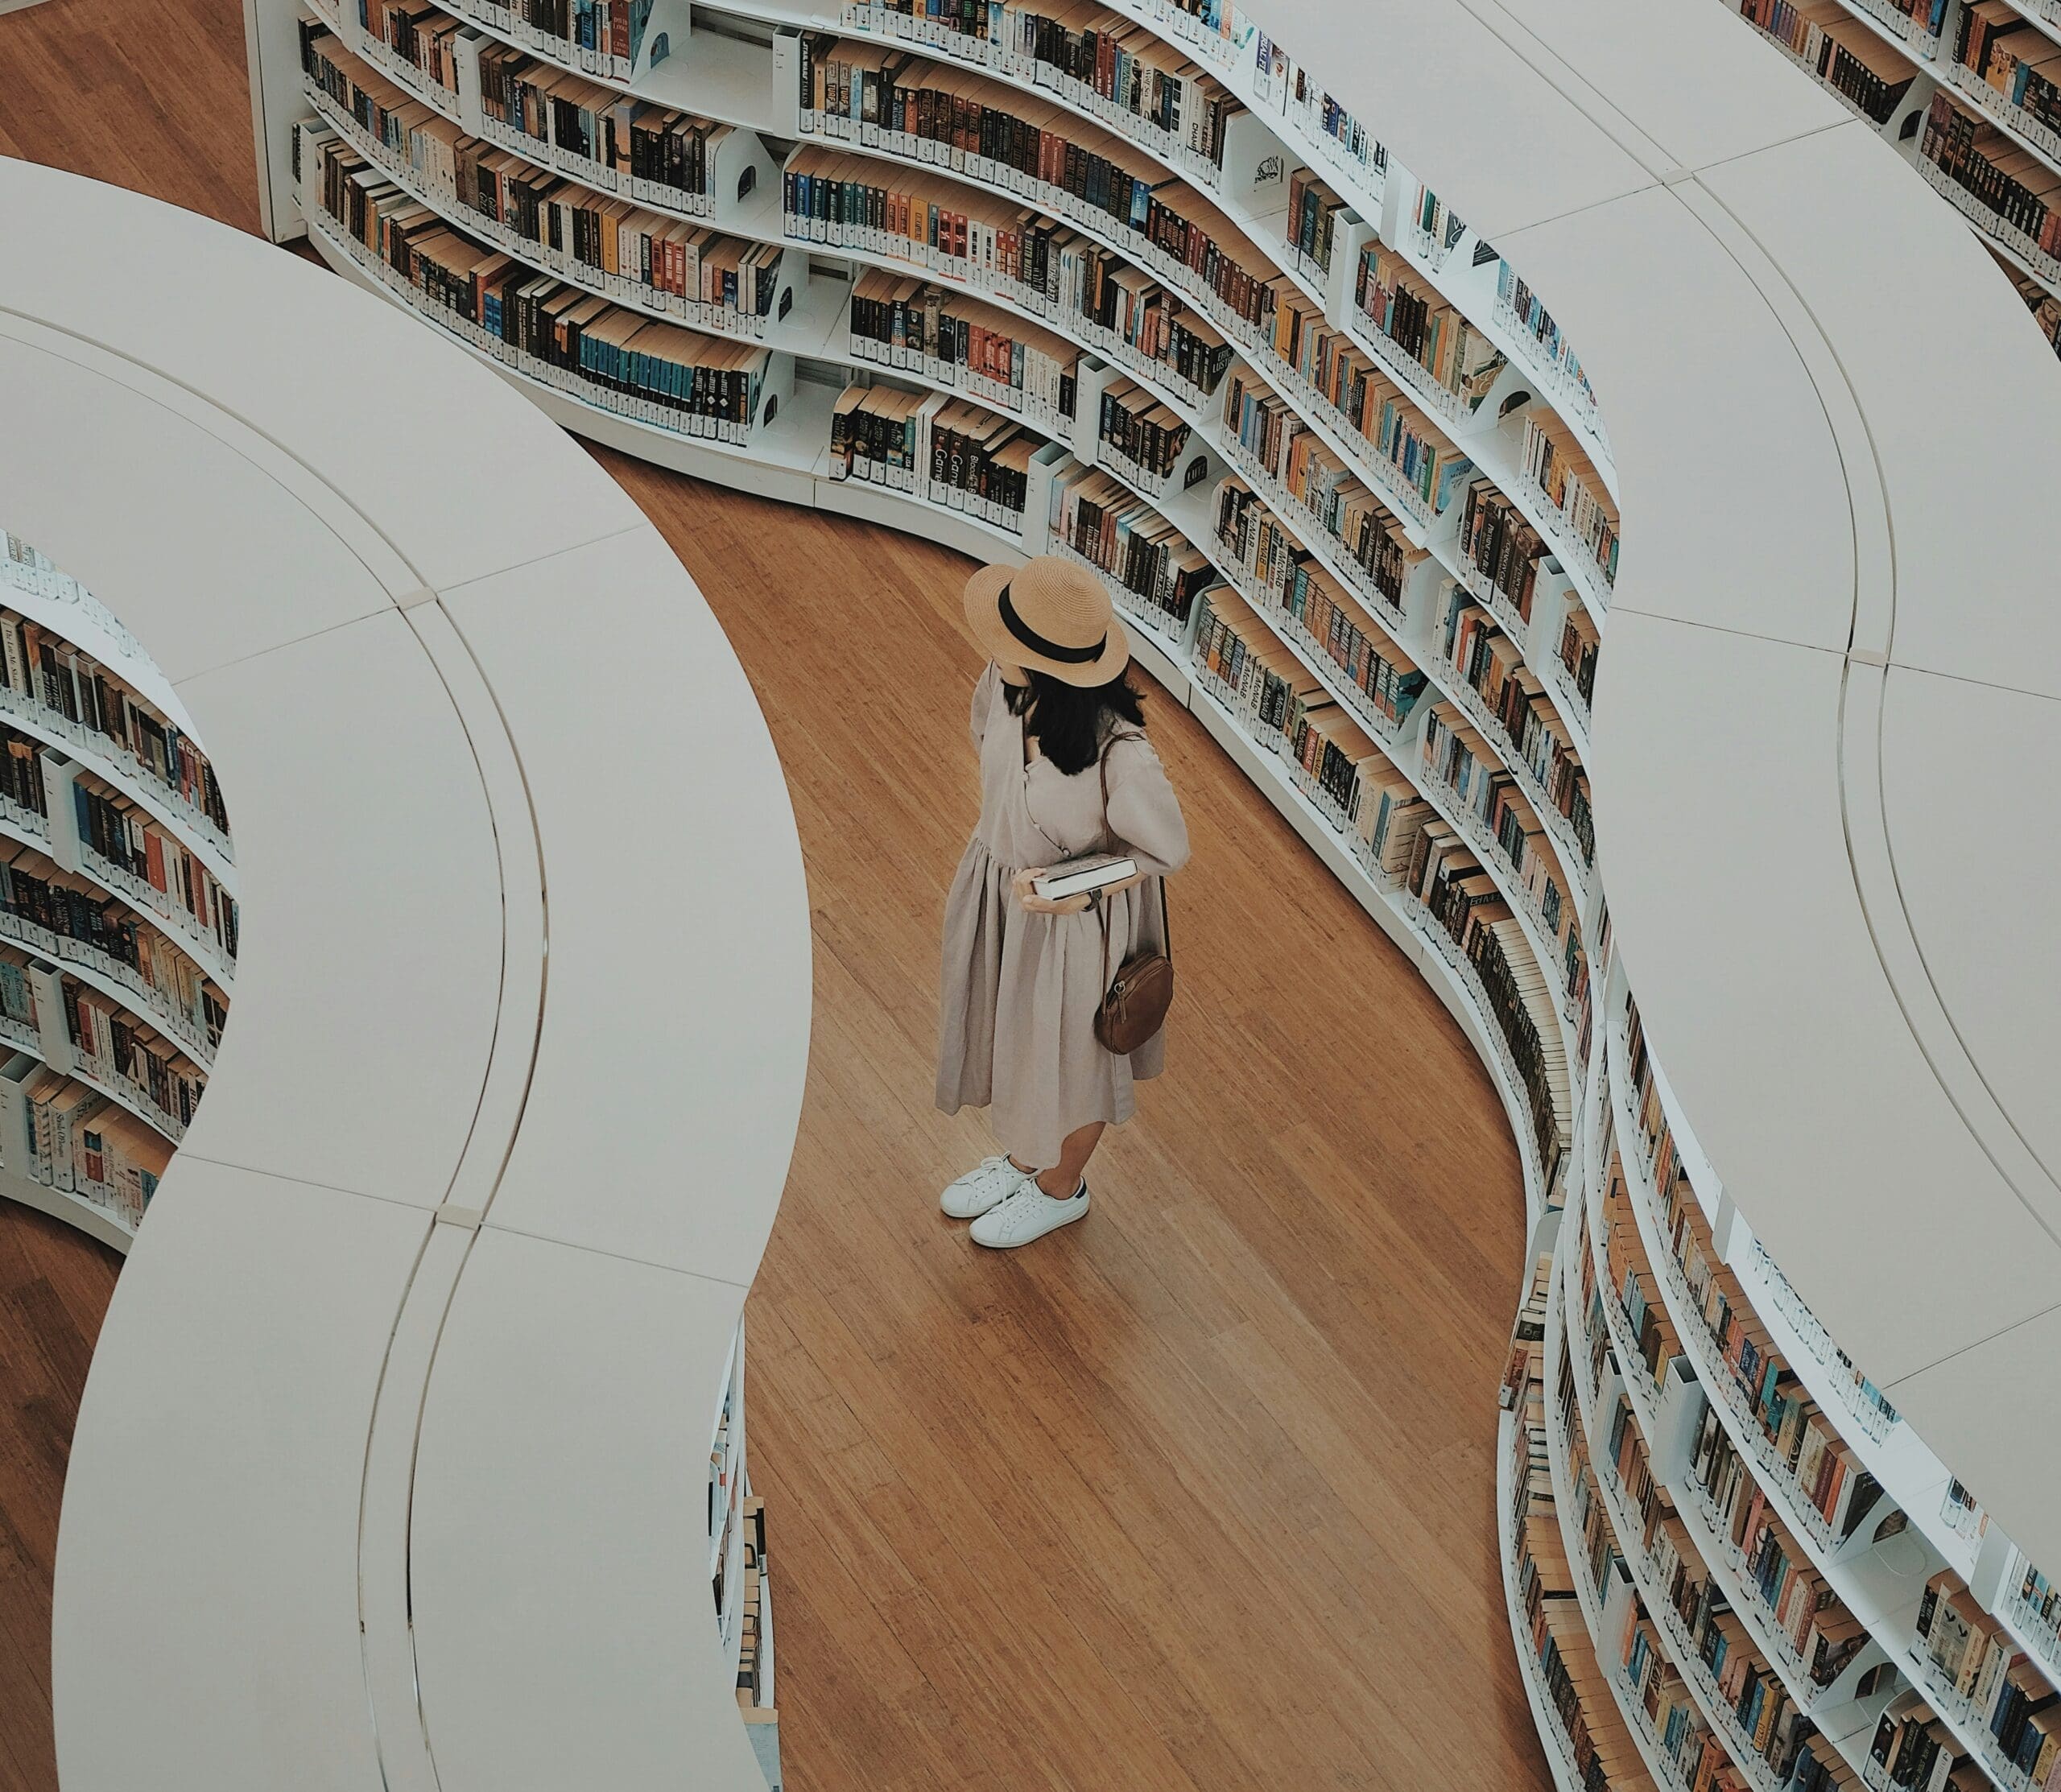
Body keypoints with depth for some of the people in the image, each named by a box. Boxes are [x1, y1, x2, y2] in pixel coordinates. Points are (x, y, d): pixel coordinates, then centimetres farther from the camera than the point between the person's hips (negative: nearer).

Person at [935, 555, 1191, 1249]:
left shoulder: (1118, 756, -40)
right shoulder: (1009, 685, -22)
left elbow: (1165, 851, -21)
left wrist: (1071, 890, -29)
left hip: (1074, 923, -6)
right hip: (998, 888, 6)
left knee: (1066, 1058, 22)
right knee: (1002, 1030, 29)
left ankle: (1061, 1189, 51)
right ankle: (1021, 1158, 58)